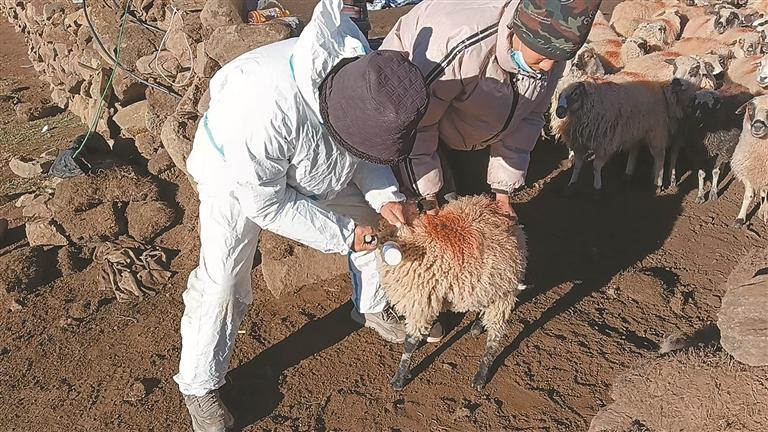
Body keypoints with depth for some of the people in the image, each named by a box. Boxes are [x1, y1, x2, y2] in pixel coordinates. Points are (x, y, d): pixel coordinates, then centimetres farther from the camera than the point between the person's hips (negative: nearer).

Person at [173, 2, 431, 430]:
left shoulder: (364, 74, -27)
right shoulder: (265, 110, -46)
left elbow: (364, 147, -6)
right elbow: (265, 202, -30)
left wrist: (386, 196, -22)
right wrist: (343, 234, -26)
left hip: (312, 167, 6)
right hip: (238, 176, -5)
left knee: (379, 225, 11)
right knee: (223, 284, -7)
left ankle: (373, 307, 38)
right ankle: (200, 386, 17)